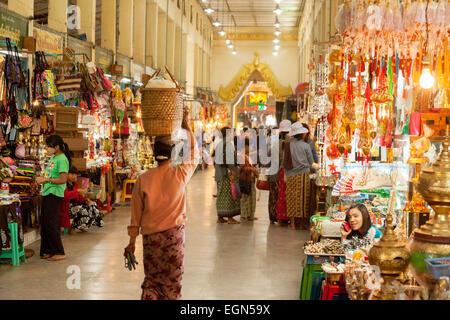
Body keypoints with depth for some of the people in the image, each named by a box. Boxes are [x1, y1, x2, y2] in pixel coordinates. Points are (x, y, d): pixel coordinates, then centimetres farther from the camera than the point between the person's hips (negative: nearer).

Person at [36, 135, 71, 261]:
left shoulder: (62, 159, -13)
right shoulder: (52, 158, 16)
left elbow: (63, 179, -20)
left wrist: (46, 180, -17)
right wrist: (42, 179, 6)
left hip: (55, 194, -10)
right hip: (47, 193, 10)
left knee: (50, 223, -8)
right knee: (45, 223, 11)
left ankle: (59, 252, -1)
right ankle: (48, 251, 20)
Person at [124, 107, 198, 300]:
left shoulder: (143, 179, -5)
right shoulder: (180, 174, -8)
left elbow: (136, 214, -1)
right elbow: (193, 154, 12)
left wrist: (132, 241, 8)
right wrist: (186, 125, 21)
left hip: (150, 236, 1)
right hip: (174, 235, -1)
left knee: (151, 280, 14)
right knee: (172, 281, 9)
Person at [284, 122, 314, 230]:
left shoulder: (289, 145, -4)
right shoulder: (306, 146, -7)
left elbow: (286, 161, 3)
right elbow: (311, 162, 1)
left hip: (291, 176, 2)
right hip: (303, 174, -1)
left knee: (292, 198, 7)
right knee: (303, 198, 6)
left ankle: (292, 223, 8)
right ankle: (303, 223, 8)